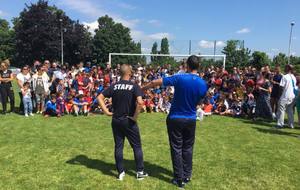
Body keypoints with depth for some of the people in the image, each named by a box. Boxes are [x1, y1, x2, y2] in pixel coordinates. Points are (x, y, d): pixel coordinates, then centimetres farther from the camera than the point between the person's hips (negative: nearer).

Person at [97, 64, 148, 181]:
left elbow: (100, 97, -1)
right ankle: (140, 172, 17)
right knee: (137, 146, 10)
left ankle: (121, 172, 19)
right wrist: (135, 116, -14)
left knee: (118, 146, 12)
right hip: (129, 121, -3)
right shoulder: (134, 86, -10)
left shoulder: (114, 86, 1)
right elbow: (140, 102, -25)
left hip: (116, 120, 4)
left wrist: (106, 111, -1)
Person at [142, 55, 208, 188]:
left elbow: (155, 83, -12)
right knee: (188, 148, 17)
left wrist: (142, 88, 3)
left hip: (175, 118, -3)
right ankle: (187, 175, 26)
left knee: (176, 148, 6)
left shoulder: (179, 78, -15)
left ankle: (179, 179, 13)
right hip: (191, 119, 3)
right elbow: (198, 102, 9)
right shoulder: (203, 84, -6)